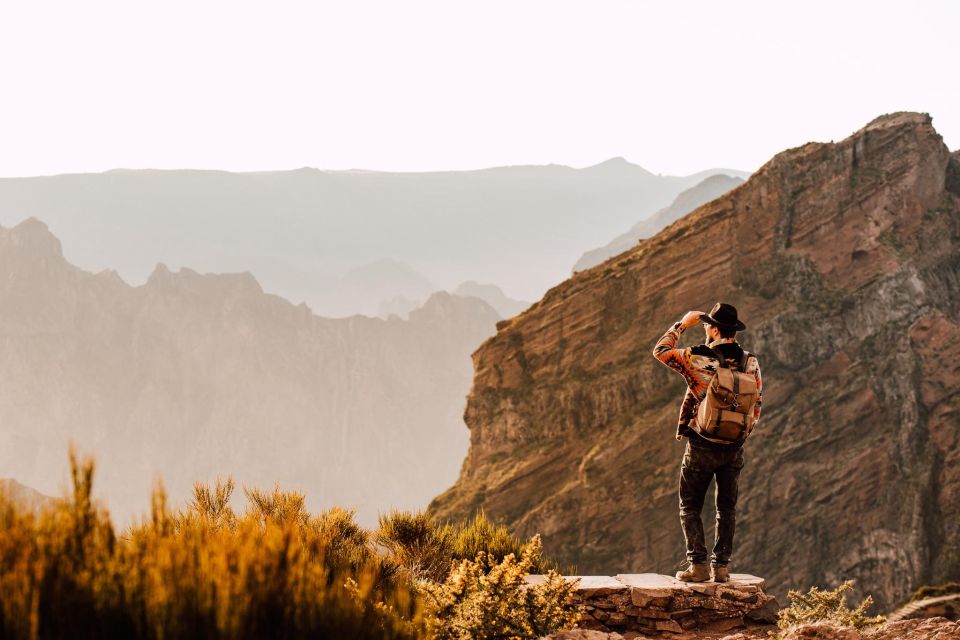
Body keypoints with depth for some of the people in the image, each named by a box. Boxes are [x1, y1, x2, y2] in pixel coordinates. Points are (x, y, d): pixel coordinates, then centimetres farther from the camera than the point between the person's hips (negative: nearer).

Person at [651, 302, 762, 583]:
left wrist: (682, 324, 8)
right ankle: (721, 566, 9)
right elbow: (756, 406, 7)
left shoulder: (697, 358, -14)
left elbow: (660, 351, 0)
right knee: (727, 507, 12)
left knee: (690, 507, 7)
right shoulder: (751, 363, -2)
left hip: (702, 446, -3)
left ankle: (698, 565, -1)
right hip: (734, 448, 3)